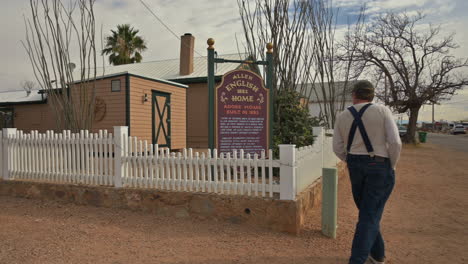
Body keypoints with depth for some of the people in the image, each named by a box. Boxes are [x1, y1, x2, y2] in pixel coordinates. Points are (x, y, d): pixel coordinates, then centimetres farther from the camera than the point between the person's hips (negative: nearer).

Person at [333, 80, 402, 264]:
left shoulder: (342, 116, 1)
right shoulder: (382, 111, -8)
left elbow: (338, 148, 1)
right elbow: (395, 142, -15)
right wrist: (392, 166, 1)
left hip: (355, 168, 3)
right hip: (379, 167, -3)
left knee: (367, 211, 21)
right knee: (370, 215, 1)